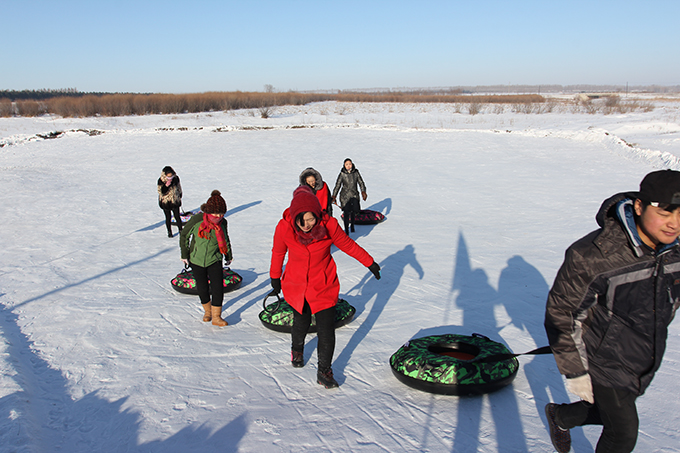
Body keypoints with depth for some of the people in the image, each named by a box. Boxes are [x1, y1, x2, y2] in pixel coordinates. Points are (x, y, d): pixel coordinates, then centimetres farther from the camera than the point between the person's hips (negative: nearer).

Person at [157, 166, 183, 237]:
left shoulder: (176, 178, -9)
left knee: (177, 217, 6)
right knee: (168, 218, 9)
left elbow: (179, 188, 9)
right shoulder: (161, 181, -17)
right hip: (165, 203, -1)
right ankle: (169, 232, 25)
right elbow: (161, 192, -21)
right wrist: (166, 185, -35)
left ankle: (181, 230, 23)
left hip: (175, 202, 1)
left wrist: (180, 196, 21)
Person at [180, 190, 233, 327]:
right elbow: (184, 235, -2)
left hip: (214, 260, 1)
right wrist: (185, 254, 1)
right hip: (197, 260, -1)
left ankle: (216, 316, 5)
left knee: (218, 287, -9)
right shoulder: (197, 219, -17)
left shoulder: (222, 222, -8)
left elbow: (225, 239, 12)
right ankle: (208, 311, 34)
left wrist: (228, 255, 19)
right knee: (202, 288, 9)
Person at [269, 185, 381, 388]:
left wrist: (369, 262, 6)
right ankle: (297, 349, 53)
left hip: (324, 286, -1)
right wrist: (275, 278, 12)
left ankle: (324, 371, 16)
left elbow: (347, 244, -3)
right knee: (301, 322, 20)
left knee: (326, 330, -4)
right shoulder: (285, 227, -20)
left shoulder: (328, 225, -21)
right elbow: (278, 253, -1)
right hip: (296, 285, 1)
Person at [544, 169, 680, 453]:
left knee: (611, 413, 25)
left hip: (644, 367, 7)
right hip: (605, 365, -6)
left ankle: (560, 416, 53)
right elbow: (560, 313, -22)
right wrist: (575, 371, -18)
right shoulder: (591, 256, -31)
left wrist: (650, 341, 19)